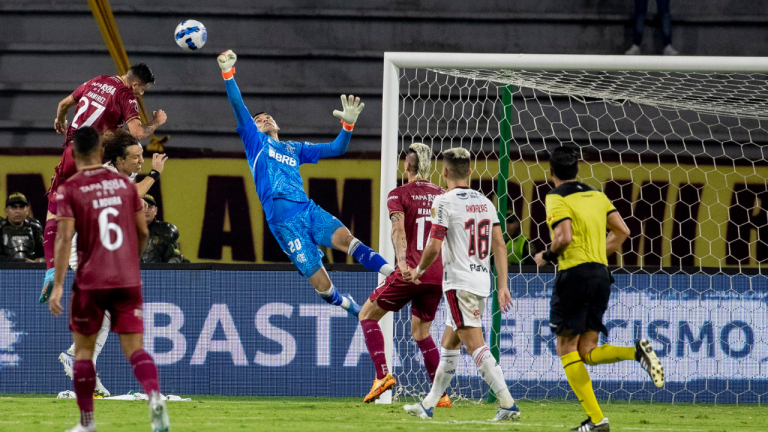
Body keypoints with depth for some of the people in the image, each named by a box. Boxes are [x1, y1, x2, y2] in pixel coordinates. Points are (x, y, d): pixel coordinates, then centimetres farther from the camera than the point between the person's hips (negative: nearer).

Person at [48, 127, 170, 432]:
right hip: (128, 281, 2)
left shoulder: (69, 189, -5)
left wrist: (57, 286, -13)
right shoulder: (124, 183, 7)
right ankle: (155, 395, -29)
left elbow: (64, 238, -13)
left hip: (91, 281, -2)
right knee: (134, 348, 0)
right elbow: (143, 232, 11)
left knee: (83, 349, 13)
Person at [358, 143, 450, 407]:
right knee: (421, 332, 19)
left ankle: (383, 375, -4)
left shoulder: (399, 194, -2)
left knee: (367, 314, 11)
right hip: (437, 275, 5)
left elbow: (398, 230, -17)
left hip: (410, 273, -5)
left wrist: (402, 261, -31)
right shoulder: (442, 196, 12)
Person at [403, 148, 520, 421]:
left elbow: (434, 247, -14)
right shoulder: (485, 202, 10)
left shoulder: (444, 202, -10)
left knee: (476, 346, -11)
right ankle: (428, 405, 24)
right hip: (482, 281, 8)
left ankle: (508, 404, -21)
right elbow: (499, 247, 8)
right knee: (448, 344, 17)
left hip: (459, 283, -8)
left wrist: (419, 271, 5)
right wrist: (503, 286, 11)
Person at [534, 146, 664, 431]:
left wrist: (546, 256, 0)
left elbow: (565, 237, -18)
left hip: (574, 273, -7)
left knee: (566, 349, 0)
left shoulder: (557, 199, -6)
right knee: (588, 352, 10)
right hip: (601, 274, 7)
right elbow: (622, 231, 13)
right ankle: (637, 351, -18)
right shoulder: (596, 195, 16)